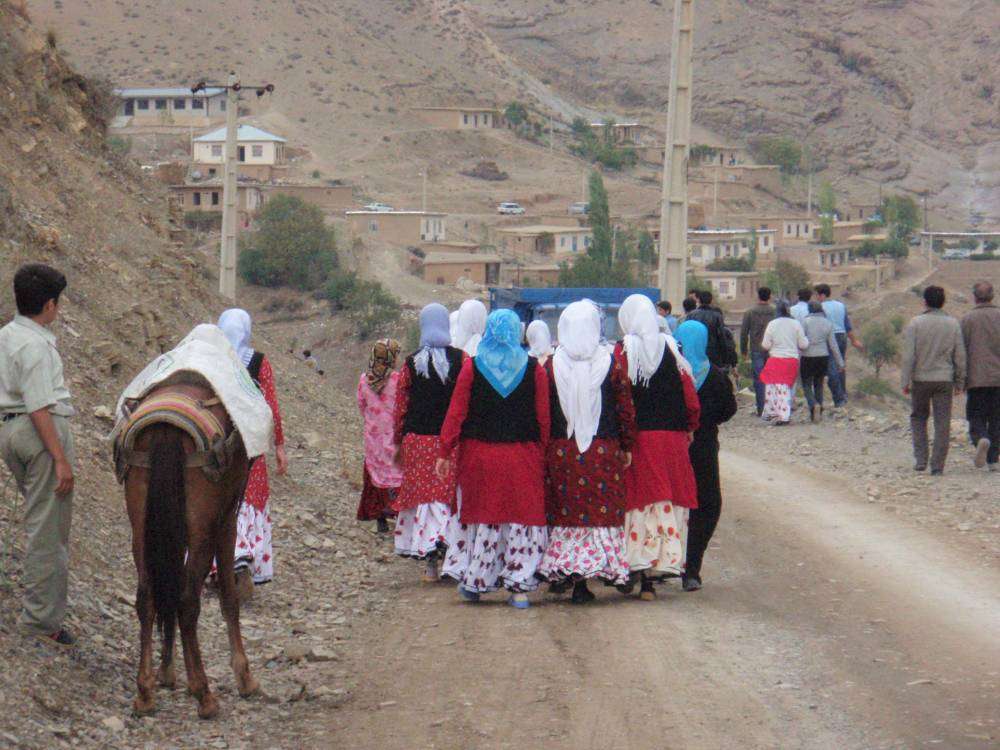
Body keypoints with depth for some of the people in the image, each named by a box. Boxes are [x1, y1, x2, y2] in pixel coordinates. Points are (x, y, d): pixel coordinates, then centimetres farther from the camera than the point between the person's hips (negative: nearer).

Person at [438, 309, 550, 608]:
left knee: (481, 515, 12)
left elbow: (456, 413, -3)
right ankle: (520, 586, 2)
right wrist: (541, 454, 7)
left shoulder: (472, 367, -4)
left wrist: (446, 452, 3)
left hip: (479, 453, 0)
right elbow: (543, 417, -1)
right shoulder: (534, 369, -2)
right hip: (522, 456, 0)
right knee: (521, 516, 5)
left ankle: (473, 582, 18)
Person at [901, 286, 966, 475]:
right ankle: (938, 466, 1)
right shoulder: (953, 324, 2)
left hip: (921, 380, -1)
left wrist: (905, 381, -6)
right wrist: (959, 382, 10)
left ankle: (921, 459, 6)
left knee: (918, 418, 16)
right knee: (943, 423, 4)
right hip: (944, 380, 1)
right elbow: (960, 356, 3)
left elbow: (908, 355, -10)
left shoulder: (915, 323, -6)